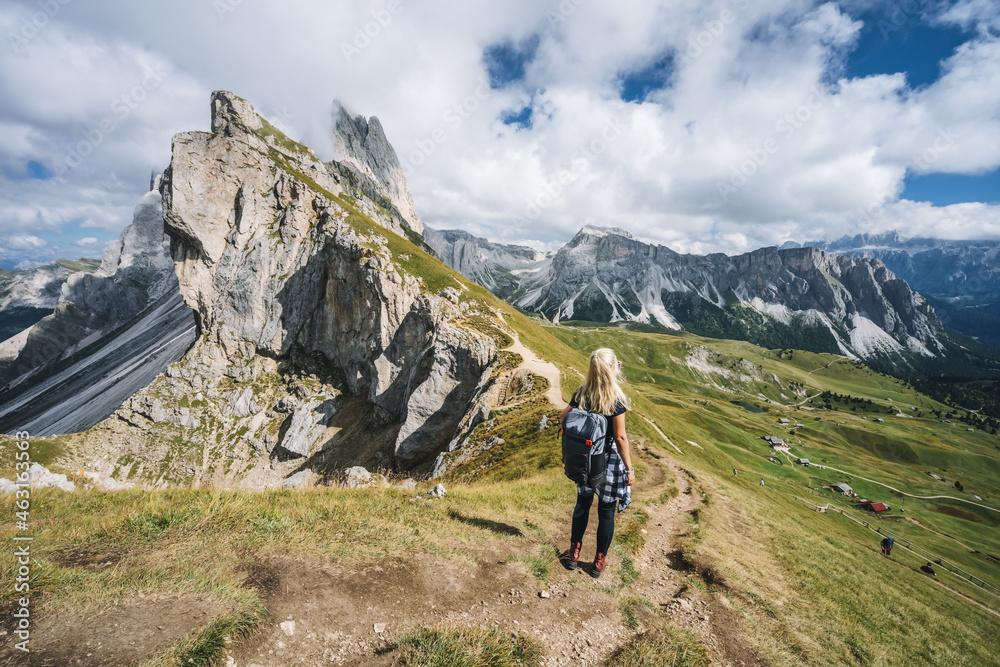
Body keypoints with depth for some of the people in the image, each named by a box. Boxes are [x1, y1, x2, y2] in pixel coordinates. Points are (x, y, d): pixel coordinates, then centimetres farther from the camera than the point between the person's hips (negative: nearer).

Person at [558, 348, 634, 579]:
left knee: (583, 503, 21)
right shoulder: (616, 399, -20)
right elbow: (620, 437, -18)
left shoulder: (581, 393, -6)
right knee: (606, 510, 14)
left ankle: (574, 553, 36)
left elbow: (563, 419, -2)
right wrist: (629, 469, -9)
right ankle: (599, 562, 30)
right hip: (609, 459, -4)